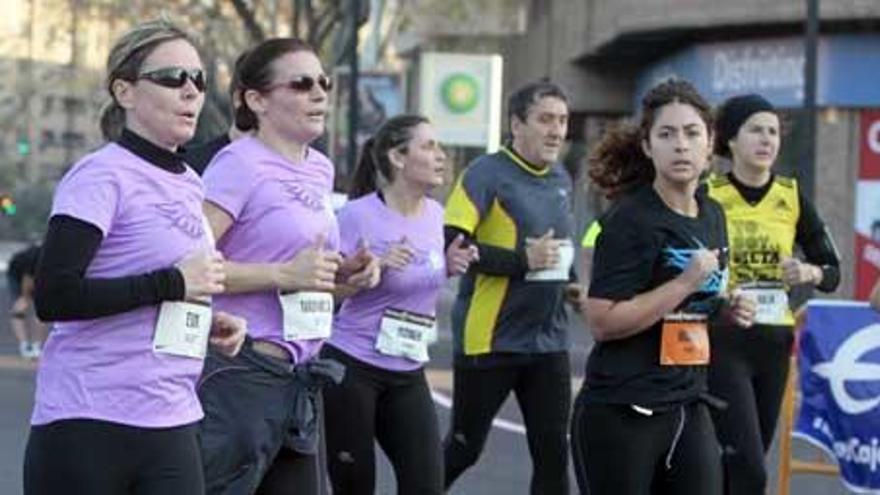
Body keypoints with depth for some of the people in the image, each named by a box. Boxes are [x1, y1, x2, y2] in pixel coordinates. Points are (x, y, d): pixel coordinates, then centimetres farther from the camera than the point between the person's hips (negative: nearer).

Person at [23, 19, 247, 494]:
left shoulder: (189, 185, 15)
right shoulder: (101, 176, -9)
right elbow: (53, 296, -21)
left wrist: (206, 321, 7)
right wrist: (173, 283, -18)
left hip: (171, 426, 7)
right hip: (87, 424, -7)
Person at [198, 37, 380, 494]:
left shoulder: (320, 170, 14)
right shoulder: (239, 164, -11)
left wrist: (344, 274, 9)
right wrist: (285, 274, -22)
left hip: (301, 378, 9)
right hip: (241, 373, -9)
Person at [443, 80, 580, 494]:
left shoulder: (561, 180, 11)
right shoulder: (487, 174, -11)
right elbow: (448, 247, -21)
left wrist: (568, 280, 8)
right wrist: (523, 260, -22)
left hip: (548, 341, 6)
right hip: (489, 341, -6)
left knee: (553, 455, 1)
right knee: (464, 449, 7)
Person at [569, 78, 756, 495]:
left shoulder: (713, 216, 11)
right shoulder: (630, 220, -12)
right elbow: (602, 321, -20)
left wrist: (724, 311, 5)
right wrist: (687, 282, -19)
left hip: (688, 409, 7)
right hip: (620, 415, -7)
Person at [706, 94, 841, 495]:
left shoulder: (792, 198, 5)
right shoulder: (707, 198, -7)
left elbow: (832, 272, 9)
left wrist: (809, 273, -12)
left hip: (774, 343, 5)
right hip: (722, 342, -5)